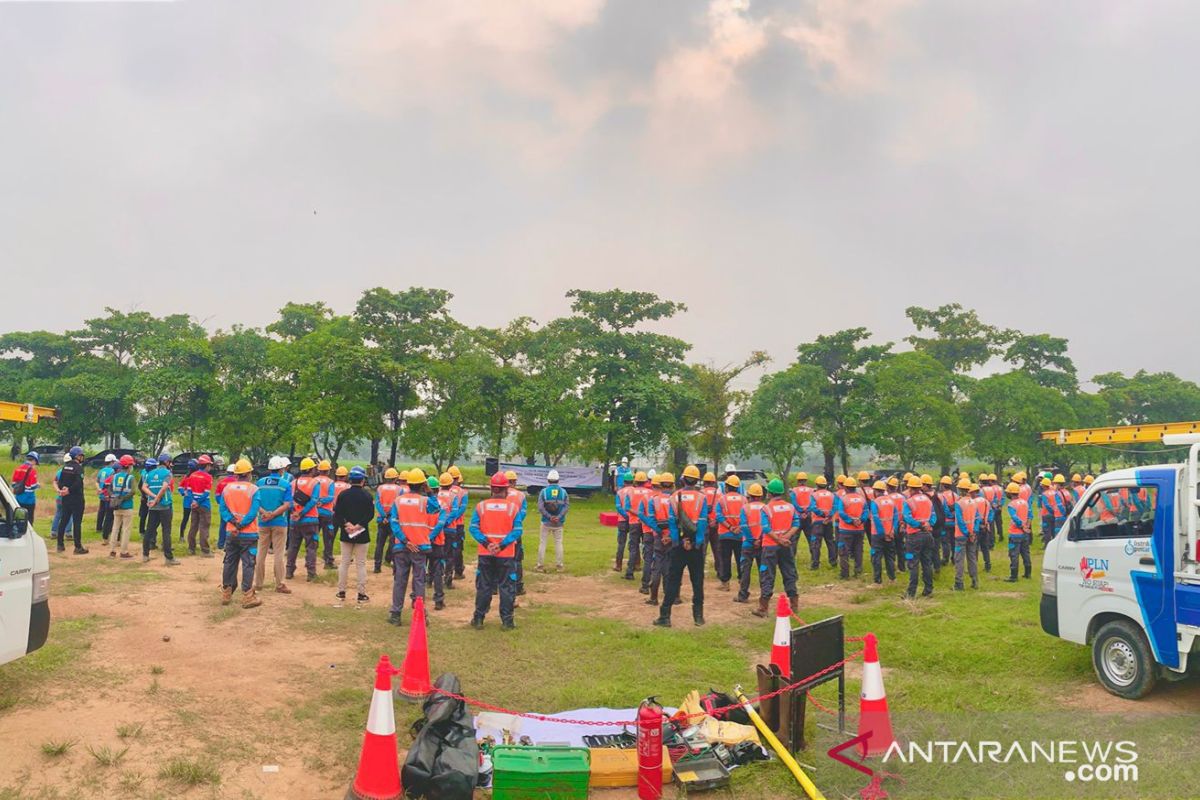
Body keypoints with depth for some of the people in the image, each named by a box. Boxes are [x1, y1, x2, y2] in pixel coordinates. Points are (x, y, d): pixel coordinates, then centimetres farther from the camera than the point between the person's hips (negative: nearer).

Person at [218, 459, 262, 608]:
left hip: (231, 534, 4)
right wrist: (241, 526, -12)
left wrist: (234, 523, -10)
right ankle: (247, 597, 0)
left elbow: (222, 510, -2)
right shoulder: (253, 489, -9)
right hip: (249, 534, -4)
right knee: (248, 565, 0)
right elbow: (253, 512, -17)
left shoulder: (227, 488, 4)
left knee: (230, 563, 14)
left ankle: (226, 594, 22)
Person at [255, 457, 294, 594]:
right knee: (278, 554, 2)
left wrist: (264, 512, -14)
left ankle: (258, 583, 18)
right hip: (279, 523, -3)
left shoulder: (260, 482, 3)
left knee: (261, 553, 12)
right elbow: (287, 505, -15)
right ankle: (280, 584, 5)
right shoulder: (286, 484, -7)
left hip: (263, 522, 3)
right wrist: (273, 515, -16)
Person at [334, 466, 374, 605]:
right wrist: (358, 526, -13)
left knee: (344, 563, 11)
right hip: (362, 535, -2)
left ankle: (341, 592, 15)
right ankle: (362, 594, 4)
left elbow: (337, 513, -6)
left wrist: (347, 524, -7)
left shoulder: (343, 494, 0)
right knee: (361, 564, 3)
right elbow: (370, 514, -13)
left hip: (346, 534, 2)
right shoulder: (367, 495, -7)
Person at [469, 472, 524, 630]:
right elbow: (517, 531, -11)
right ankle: (507, 620, 10)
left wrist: (487, 544, -13)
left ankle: (478, 619, 19)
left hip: (485, 554, 1)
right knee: (506, 587, 8)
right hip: (506, 555, -1)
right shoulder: (513, 507, -5)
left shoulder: (481, 506, -2)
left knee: (483, 587, 13)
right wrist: (502, 545, -14)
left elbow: (473, 528, -9)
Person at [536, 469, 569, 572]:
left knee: (542, 543, 6)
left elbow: (540, 507, -12)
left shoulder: (544, 491, -5)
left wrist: (549, 517, -13)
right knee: (558, 543, 11)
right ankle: (559, 565, 13)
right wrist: (559, 517, -14)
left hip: (546, 522, -1)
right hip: (559, 523, 2)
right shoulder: (563, 491, 0)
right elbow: (567, 506, -8)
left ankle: (540, 565, 7)